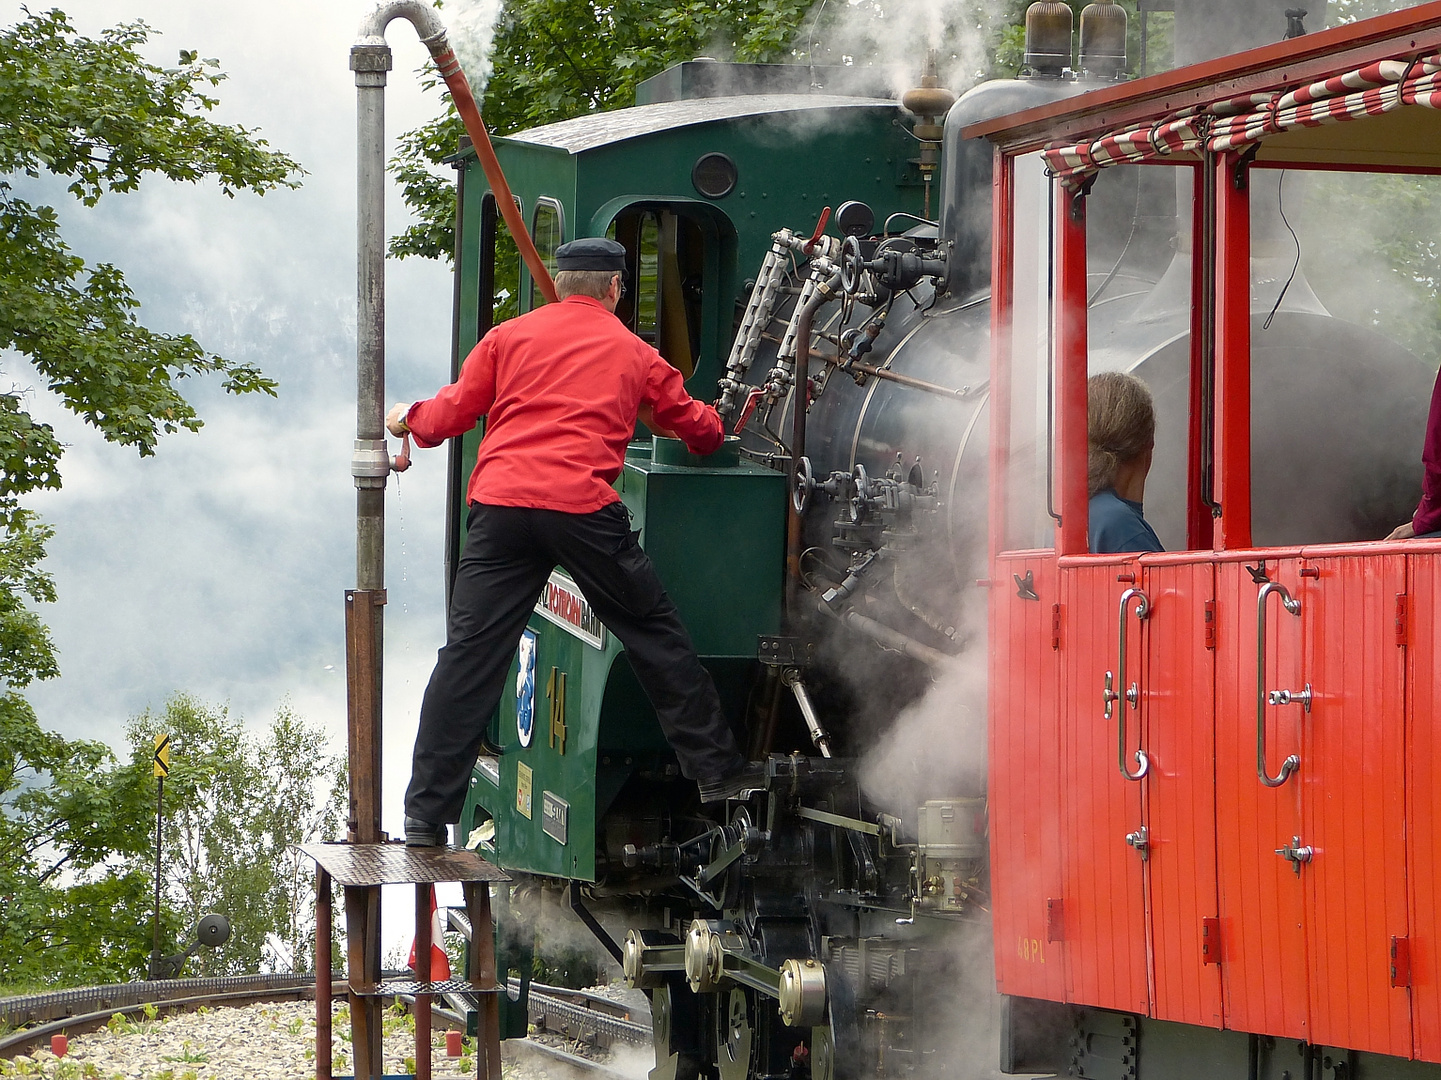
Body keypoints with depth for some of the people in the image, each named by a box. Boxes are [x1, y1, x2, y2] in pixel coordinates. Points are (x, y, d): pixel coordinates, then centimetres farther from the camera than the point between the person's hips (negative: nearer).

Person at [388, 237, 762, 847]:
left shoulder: (509, 336, 18)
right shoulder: (634, 354, 19)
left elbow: (453, 412, 16)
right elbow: (702, 431, 28)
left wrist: (410, 420, 38)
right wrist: (708, 428, 52)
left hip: (499, 505, 1)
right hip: (583, 508, -1)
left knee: (469, 655, 2)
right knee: (654, 635, 14)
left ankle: (427, 814, 0)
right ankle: (715, 770, 19)